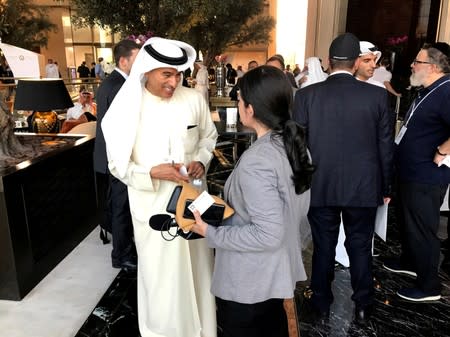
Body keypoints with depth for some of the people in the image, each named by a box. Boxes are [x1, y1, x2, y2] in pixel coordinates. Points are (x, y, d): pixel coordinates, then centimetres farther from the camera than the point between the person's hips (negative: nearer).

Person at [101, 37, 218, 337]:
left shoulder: (194, 100, -8)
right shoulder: (128, 108, -12)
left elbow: (209, 136, 9)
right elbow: (118, 164, -7)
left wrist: (201, 160, -11)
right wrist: (153, 172, -24)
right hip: (152, 205, -2)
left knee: (197, 268, 19)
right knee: (162, 275, 13)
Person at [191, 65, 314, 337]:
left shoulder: (255, 161, -29)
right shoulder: (295, 143, -3)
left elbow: (267, 234, -29)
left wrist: (211, 233, -21)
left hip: (249, 279, -8)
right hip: (279, 269, 8)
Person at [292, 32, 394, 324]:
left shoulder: (307, 94, -7)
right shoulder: (378, 95, -6)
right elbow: (386, 147, -1)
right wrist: (386, 187, 11)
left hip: (320, 187, 0)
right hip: (364, 187, 1)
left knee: (323, 247, 14)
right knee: (361, 247, 16)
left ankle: (322, 305, 30)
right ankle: (363, 306, 32)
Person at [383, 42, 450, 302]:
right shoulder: (428, 91, 10)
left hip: (426, 178, -10)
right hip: (411, 172, 10)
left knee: (422, 230, 2)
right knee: (409, 223, 24)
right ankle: (410, 262, 43)